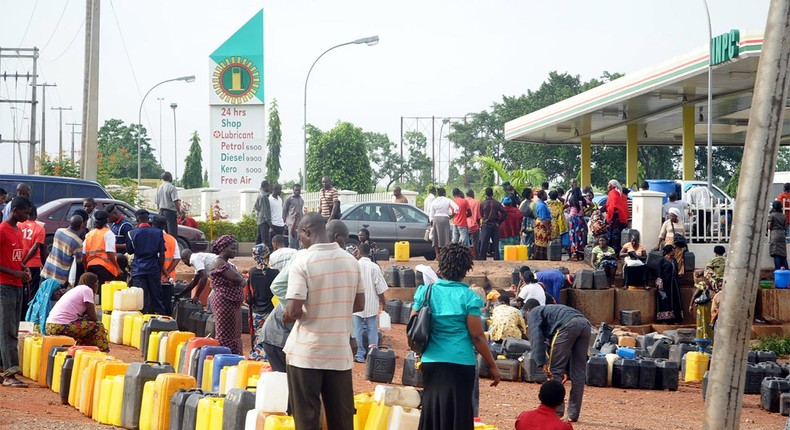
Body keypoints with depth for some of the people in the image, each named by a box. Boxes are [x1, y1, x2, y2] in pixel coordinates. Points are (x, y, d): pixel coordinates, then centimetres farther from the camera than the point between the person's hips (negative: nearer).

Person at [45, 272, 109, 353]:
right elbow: (93, 317, -4)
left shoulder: (76, 289, 23)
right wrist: (99, 322, 13)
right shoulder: (87, 289, -3)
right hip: (62, 327, -9)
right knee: (98, 326, 2)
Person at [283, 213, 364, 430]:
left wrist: (287, 315, 4)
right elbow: (359, 304, 11)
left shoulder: (302, 261, -13)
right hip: (340, 352, 5)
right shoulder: (351, 261, 4)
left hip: (306, 353, -4)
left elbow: (294, 311, -17)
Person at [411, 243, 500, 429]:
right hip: (460, 363, -4)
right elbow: (477, 336, -9)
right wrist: (493, 366, 0)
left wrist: (420, 353, 20)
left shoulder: (426, 292, 2)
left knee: (432, 411, 14)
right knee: (457, 414, 4)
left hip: (431, 362, 4)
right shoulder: (468, 297, -8)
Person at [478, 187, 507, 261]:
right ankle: (496, 258, 5)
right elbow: (504, 212, -9)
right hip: (495, 225, 2)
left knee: (484, 244, 1)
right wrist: (499, 221, -3)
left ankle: (482, 258, -3)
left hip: (486, 225, -1)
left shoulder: (482, 203, -4)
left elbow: (481, 215, 3)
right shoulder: (497, 203, -1)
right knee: (495, 244, 6)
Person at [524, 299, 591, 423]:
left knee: (554, 370, 3)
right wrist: (565, 368, 44)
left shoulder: (534, 313, 21)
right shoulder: (549, 309, 43)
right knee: (578, 372, 11)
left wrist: (542, 363, -6)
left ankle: (556, 411, 0)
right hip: (585, 324, 7)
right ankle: (573, 414, 14)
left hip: (568, 325, -7)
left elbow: (536, 337, 1)